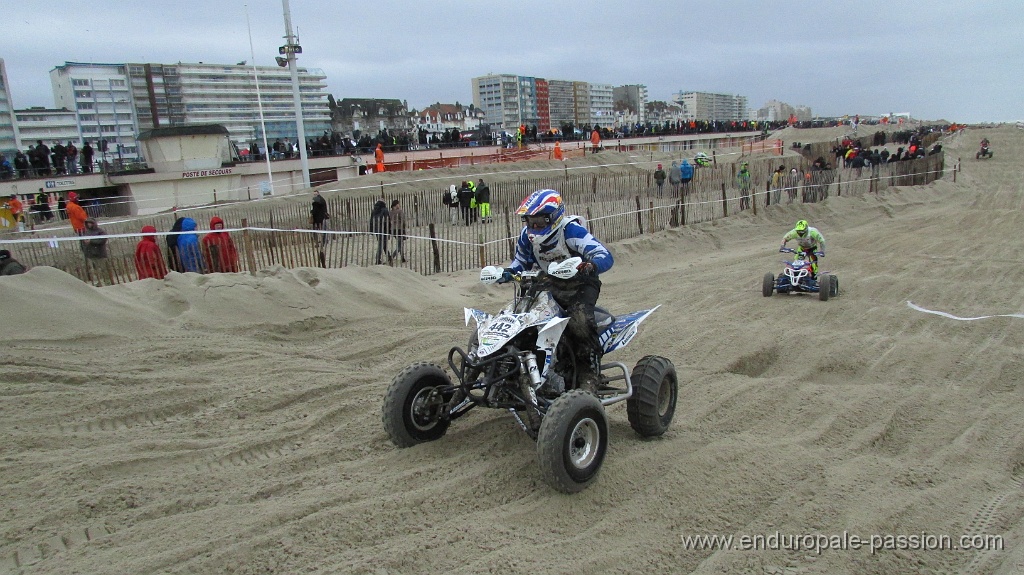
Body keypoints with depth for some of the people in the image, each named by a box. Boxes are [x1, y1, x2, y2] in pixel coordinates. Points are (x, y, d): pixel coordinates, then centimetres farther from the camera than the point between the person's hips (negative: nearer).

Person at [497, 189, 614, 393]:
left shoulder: (571, 230, -22)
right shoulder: (527, 235, -1)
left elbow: (605, 256, -30)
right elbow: (521, 261, 17)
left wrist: (590, 266, -53)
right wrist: (508, 273, -6)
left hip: (580, 284, -6)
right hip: (550, 285, 7)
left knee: (579, 320, -35)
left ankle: (590, 375, -21)